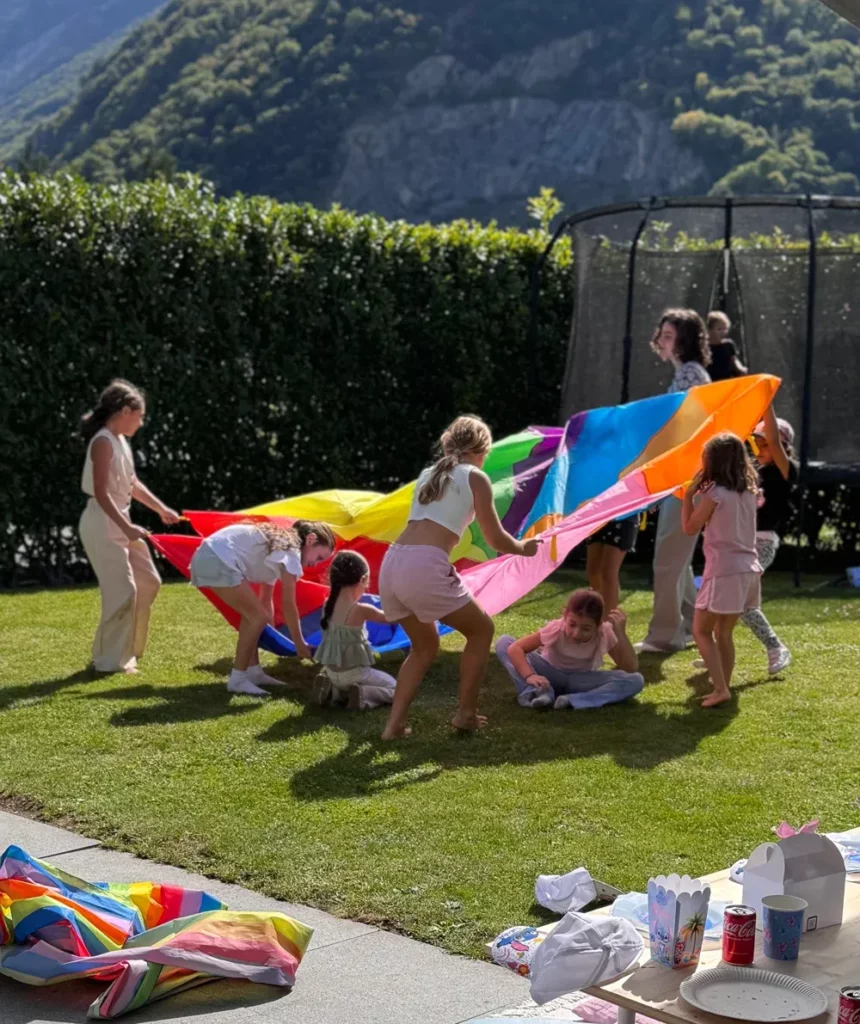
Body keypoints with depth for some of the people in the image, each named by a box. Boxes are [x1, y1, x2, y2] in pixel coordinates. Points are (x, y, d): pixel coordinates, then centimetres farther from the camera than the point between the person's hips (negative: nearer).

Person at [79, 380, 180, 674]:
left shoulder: (121, 441, 12)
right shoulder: (103, 442, -17)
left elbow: (131, 484, 23)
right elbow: (101, 493, -22)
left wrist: (161, 509, 26)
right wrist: (126, 527, -25)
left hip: (119, 522, 10)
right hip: (102, 525, -10)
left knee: (148, 582, 14)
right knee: (122, 591, -9)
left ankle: (126, 649, 23)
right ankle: (109, 660, 1)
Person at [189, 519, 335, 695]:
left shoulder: (280, 544, 24)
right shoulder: (291, 552, -5)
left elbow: (266, 599, 30)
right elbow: (288, 605, -3)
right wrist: (299, 644, 5)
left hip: (209, 556, 11)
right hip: (217, 561, -11)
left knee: (252, 614, 19)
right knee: (259, 617, -5)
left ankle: (253, 672, 24)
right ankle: (237, 679, 0)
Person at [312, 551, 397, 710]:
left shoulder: (328, 605, -5)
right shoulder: (361, 610, -20)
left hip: (332, 672, 6)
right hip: (353, 673, -6)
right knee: (394, 688, 13)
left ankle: (332, 690, 9)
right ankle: (361, 695, -11)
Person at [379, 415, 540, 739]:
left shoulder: (429, 474, 25)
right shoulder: (475, 477, 7)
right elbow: (495, 539, 9)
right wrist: (523, 548, 29)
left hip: (392, 563, 7)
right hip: (425, 566, -7)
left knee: (425, 646, 25)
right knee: (481, 629, 17)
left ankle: (395, 723, 15)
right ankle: (465, 713, 17)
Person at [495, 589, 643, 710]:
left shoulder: (605, 634, -23)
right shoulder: (556, 629, -26)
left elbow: (631, 669, -30)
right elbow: (515, 648, -31)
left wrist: (620, 633, -39)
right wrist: (529, 675, -47)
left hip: (580, 682, 1)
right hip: (550, 677, -1)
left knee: (635, 680, -26)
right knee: (504, 643, -24)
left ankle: (572, 700, -33)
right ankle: (535, 692, -35)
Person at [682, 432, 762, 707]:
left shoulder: (714, 493, -11)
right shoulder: (749, 492, 11)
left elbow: (690, 528, -2)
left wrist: (690, 493, 4)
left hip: (724, 571, -7)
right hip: (748, 569, 7)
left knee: (701, 631, 2)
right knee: (723, 632, 16)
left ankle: (720, 689, -8)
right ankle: (724, 687, 16)